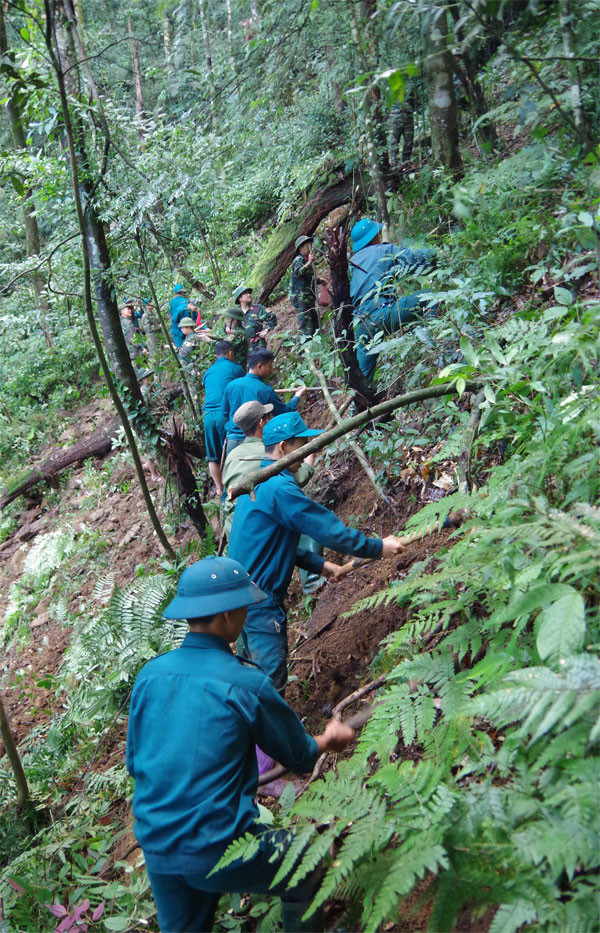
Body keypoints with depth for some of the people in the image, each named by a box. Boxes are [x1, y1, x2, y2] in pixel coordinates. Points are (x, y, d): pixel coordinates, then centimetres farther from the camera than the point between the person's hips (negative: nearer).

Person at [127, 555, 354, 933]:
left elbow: (135, 763, 10)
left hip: (155, 849, 6)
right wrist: (328, 739, 22)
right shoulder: (245, 682, -16)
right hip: (219, 850, -5)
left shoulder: (150, 674, -2)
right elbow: (299, 756, 0)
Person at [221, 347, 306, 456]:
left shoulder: (231, 385, -1)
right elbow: (285, 412, -1)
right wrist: (298, 396, 15)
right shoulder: (265, 390, -13)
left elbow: (225, 412, 11)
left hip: (232, 440, 4)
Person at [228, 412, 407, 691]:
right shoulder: (278, 487, -20)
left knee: (261, 671, 20)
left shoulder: (255, 481, 13)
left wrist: (318, 564, 18)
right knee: (272, 681, -6)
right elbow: (327, 529, -18)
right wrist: (378, 547, -7)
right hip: (260, 600, -10)